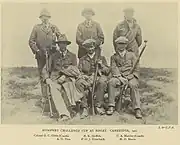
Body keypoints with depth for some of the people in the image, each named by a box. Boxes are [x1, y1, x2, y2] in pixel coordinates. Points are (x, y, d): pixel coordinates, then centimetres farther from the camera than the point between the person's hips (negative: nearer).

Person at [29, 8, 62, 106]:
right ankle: (44, 97, 7)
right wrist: (37, 50, -6)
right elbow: (31, 41, 6)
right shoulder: (36, 28, 9)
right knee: (42, 76, 1)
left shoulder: (54, 27, 11)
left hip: (53, 54, 0)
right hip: (41, 55, 0)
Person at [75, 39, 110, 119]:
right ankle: (84, 108, -32)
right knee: (79, 82, -34)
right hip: (86, 79, 0)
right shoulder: (82, 59, 22)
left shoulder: (101, 58, 21)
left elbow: (107, 72, 14)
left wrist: (101, 65, -5)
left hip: (98, 77, 0)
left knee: (103, 81, -37)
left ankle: (98, 106, -26)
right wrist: (83, 75, -10)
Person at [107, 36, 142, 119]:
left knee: (133, 85, -33)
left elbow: (136, 69, 9)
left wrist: (130, 77, -8)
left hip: (130, 76, -1)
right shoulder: (114, 57, 17)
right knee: (111, 82, -31)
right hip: (119, 77, 1)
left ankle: (137, 109, -35)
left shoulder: (131, 55, 17)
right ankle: (111, 106, -30)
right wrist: (120, 77, -15)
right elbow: (113, 69, 3)